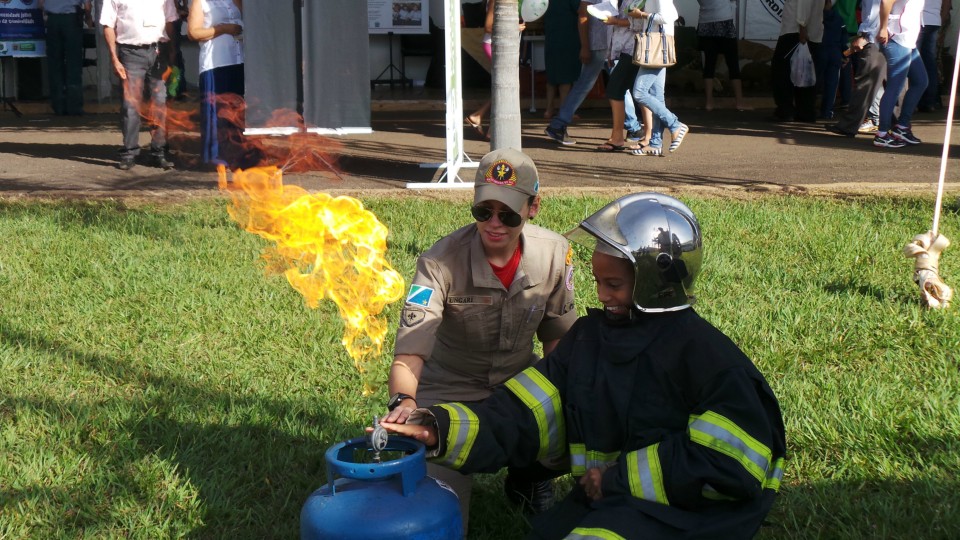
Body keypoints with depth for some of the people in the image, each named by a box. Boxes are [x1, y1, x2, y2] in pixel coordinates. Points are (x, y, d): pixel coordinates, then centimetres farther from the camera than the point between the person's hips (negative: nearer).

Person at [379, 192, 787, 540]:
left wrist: (619, 477, -12)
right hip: (600, 505, 6)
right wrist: (440, 429, -12)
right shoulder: (589, 335, 8)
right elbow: (523, 417, 3)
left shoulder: (701, 352, -11)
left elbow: (732, 464, -16)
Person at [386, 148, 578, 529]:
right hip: (451, 392, -3)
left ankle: (528, 477, 9)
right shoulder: (441, 262, -25)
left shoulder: (555, 254, -12)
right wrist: (403, 402, -53)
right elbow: (408, 355, -32)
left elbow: (557, 338, 2)